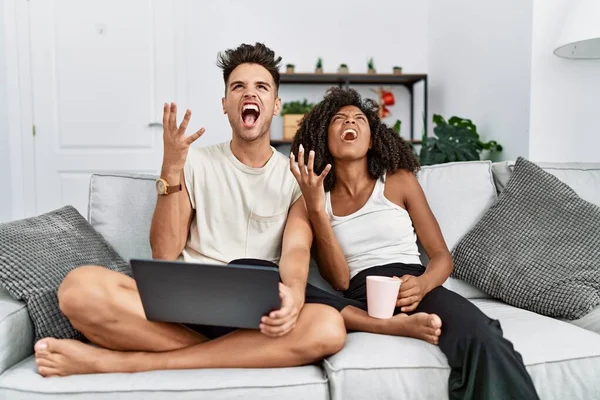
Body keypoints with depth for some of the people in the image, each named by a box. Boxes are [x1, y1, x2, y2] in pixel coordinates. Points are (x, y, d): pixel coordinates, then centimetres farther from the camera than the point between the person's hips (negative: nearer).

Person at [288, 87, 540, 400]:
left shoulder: (399, 180, 12)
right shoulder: (319, 200, 11)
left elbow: (442, 255, 7)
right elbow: (339, 281, -2)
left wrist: (423, 283, -17)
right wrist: (315, 208, -12)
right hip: (358, 300, 2)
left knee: (480, 339, -36)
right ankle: (398, 327, -26)